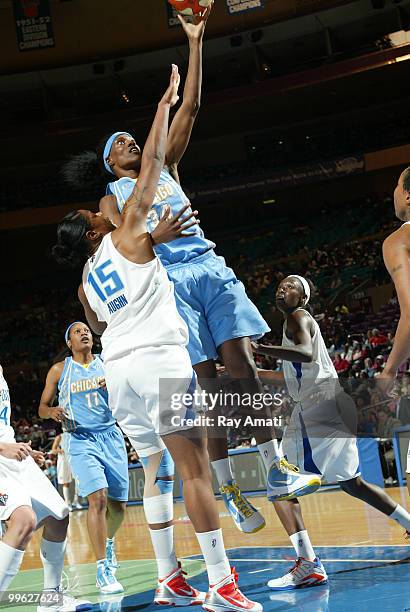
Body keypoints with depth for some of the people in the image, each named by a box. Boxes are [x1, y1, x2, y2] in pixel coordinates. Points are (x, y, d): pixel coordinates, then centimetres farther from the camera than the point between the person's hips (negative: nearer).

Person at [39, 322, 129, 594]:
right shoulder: (59, 370, 5)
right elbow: (42, 407, 11)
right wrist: (52, 411, -13)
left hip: (111, 436, 3)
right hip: (80, 440, -3)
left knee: (118, 504, 7)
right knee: (98, 498, -21)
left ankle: (108, 542, 41)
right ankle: (103, 570, -17)